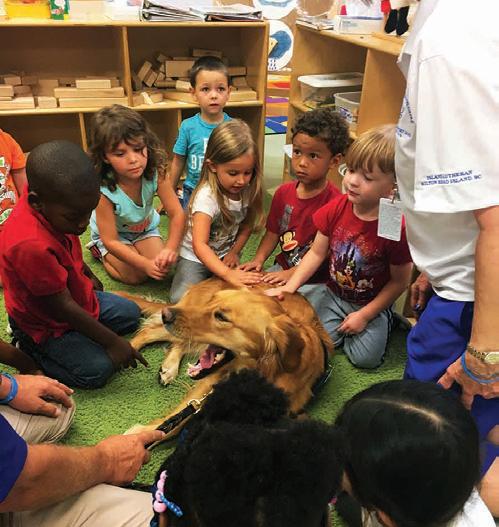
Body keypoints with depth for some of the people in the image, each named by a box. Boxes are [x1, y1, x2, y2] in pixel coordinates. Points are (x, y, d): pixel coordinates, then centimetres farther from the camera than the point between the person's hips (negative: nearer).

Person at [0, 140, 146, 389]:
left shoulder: (51, 205, -15)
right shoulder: (31, 246, -41)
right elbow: (63, 307, -31)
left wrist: (87, 276, 23)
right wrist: (112, 342, -23)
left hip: (78, 296, 9)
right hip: (45, 325, -8)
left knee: (130, 314, 15)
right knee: (97, 369, -17)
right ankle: (31, 349, 3)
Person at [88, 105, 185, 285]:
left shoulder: (155, 173, -29)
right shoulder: (103, 191, -37)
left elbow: (177, 214, -25)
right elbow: (110, 241, -29)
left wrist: (170, 248, -41)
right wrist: (145, 264, -36)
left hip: (145, 228, 3)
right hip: (113, 235, -3)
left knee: (162, 267, -10)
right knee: (135, 276, -13)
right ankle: (99, 252, 13)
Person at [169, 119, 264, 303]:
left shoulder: (248, 190, -12)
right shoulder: (207, 196, -29)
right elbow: (199, 245, -36)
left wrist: (234, 252, -10)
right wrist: (228, 274, -47)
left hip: (225, 256, 4)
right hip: (196, 257, -4)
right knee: (181, 299, -22)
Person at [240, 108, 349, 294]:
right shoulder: (284, 192, 0)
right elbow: (273, 233, 8)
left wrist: (292, 274, -20)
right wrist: (259, 259, -8)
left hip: (316, 279, -6)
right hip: (283, 267, 6)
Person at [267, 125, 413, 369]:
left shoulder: (396, 227, -26)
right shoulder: (336, 208, -12)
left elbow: (400, 281, -14)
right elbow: (317, 252, -3)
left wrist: (364, 315, -13)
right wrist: (289, 287, -15)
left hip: (372, 304, -3)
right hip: (334, 295, 4)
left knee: (365, 357, -14)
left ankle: (385, 322, 14)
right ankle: (342, 327, 18)